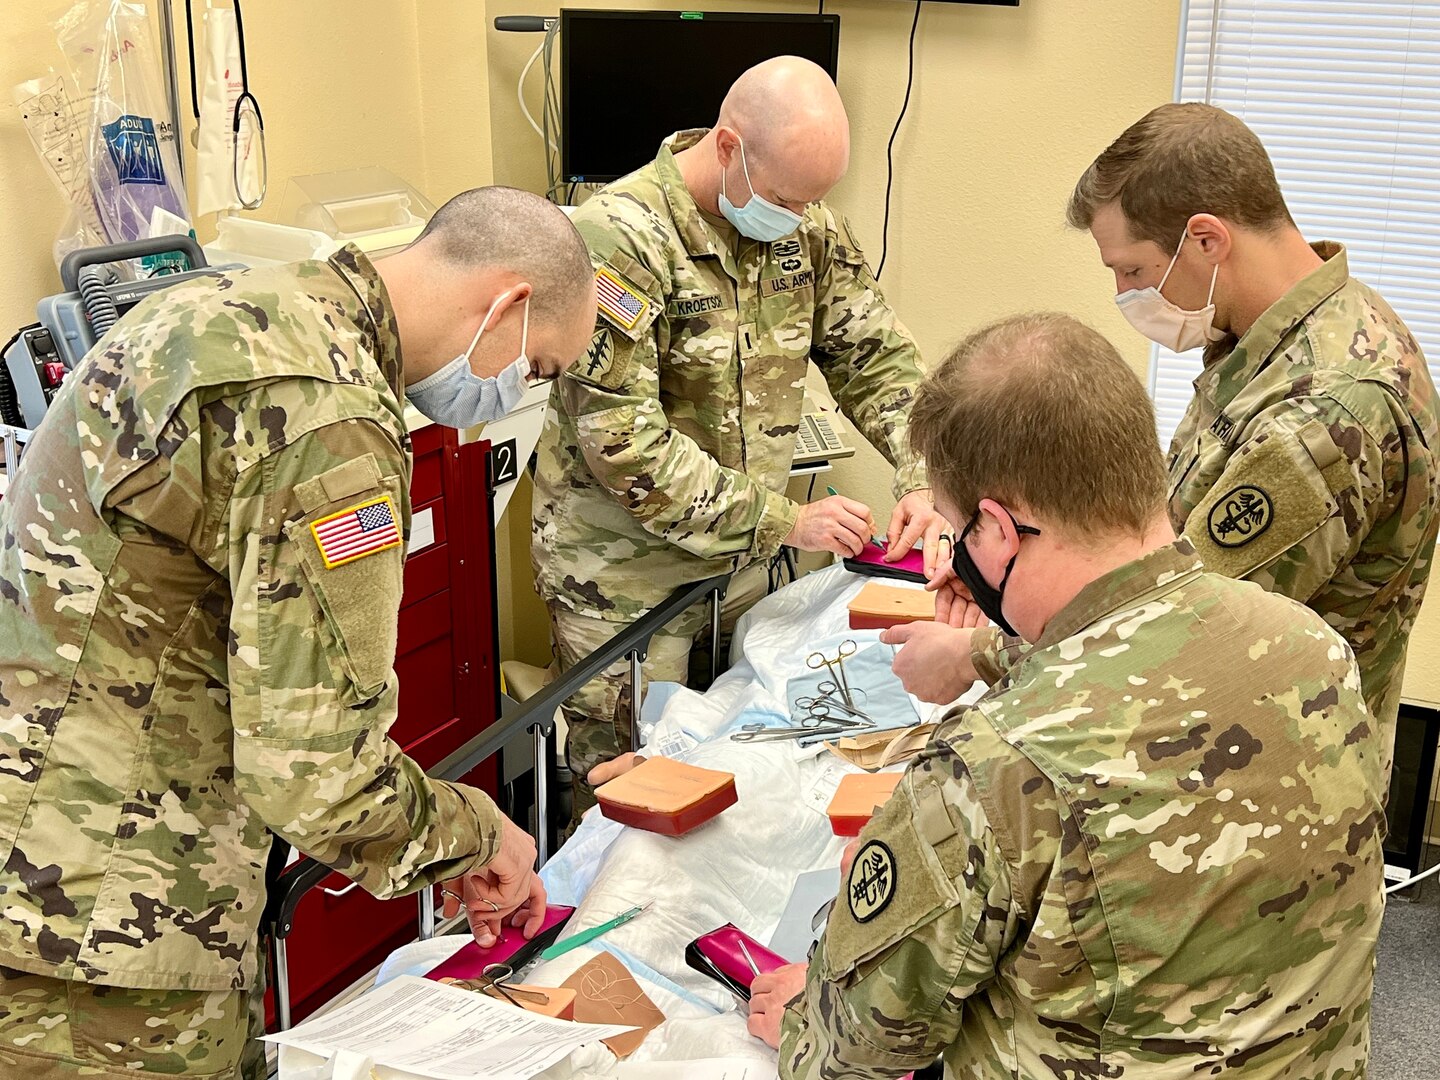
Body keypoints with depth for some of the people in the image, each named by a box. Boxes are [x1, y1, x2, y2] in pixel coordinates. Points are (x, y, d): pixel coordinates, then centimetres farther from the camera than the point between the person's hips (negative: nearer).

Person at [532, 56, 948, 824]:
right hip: (626, 580, -6)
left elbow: (877, 359, 6)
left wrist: (923, 479, -12)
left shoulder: (807, 230, -1)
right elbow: (622, 443, -25)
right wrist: (784, 521, -23)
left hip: (746, 561, 6)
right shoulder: (623, 236, -22)